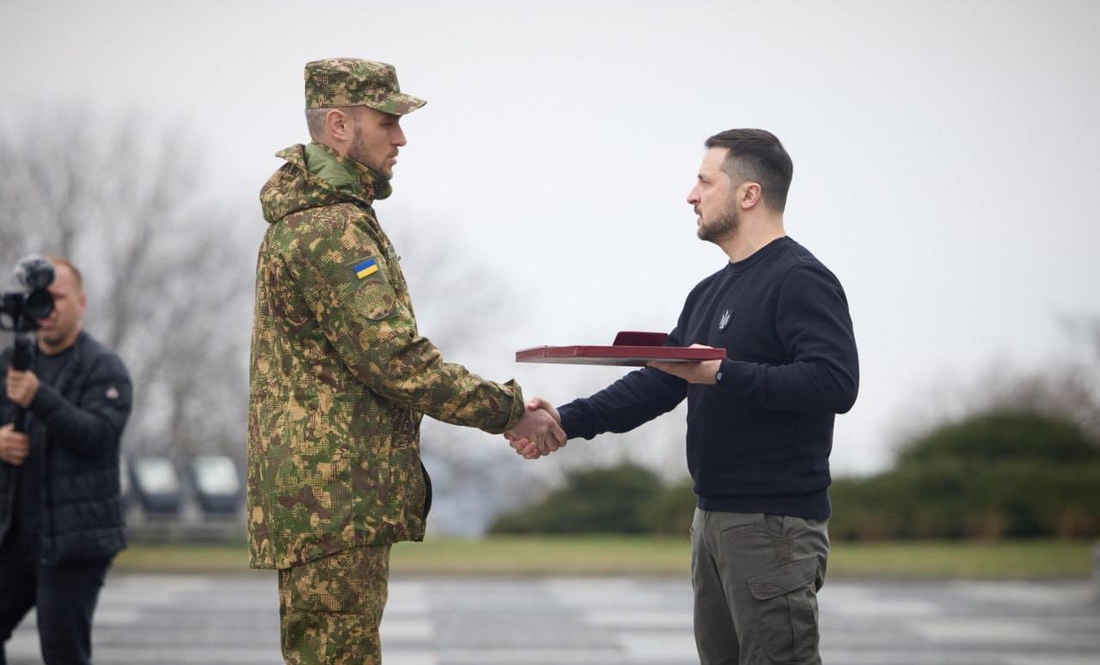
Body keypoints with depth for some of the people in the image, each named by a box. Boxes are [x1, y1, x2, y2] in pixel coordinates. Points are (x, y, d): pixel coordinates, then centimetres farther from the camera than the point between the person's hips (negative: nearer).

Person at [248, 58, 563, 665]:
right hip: (333, 497, -11)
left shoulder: (305, 219, 20)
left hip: (325, 494, 11)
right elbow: (396, 360, -21)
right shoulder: (333, 228, -16)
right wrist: (510, 412, -13)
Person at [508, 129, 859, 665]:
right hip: (713, 519, 9)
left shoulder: (801, 280, -11)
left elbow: (835, 383, -24)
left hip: (775, 525, -9)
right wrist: (568, 420, 3)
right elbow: (659, 384, 15)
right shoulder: (711, 292, 18)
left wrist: (724, 374, -26)